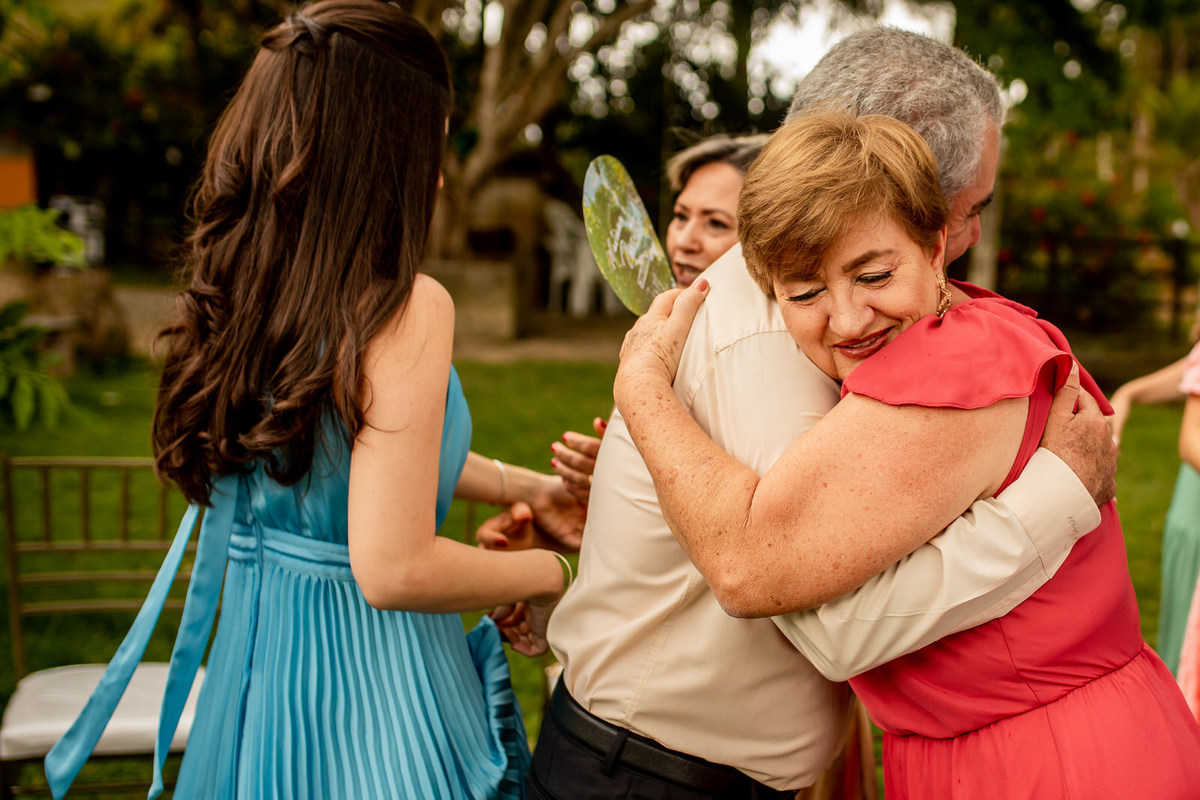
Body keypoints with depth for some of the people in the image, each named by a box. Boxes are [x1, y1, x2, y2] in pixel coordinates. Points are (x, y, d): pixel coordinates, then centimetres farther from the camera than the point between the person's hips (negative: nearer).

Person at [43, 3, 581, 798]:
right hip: (366, 681, -7)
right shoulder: (407, 308, -24)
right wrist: (545, 572, -11)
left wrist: (525, 486, 18)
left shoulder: (241, 289, 0)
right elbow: (394, 569, -28)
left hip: (253, 657, 7)